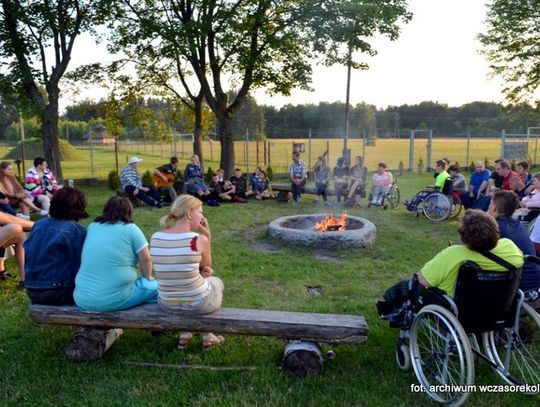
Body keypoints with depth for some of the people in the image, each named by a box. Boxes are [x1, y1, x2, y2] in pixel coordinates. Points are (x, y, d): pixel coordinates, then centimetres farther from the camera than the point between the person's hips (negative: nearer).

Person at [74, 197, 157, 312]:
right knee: (155, 286, 14)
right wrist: (147, 277, 19)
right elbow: (146, 259, 1)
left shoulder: (92, 227, 10)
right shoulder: (131, 229, -3)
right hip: (115, 300, -6)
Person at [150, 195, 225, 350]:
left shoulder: (155, 237, -6)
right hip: (198, 304, -4)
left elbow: (174, 268, 7)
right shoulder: (199, 239, -20)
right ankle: (208, 336, 39)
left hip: (166, 303, 4)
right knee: (216, 281, 31)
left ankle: (184, 334, 38)